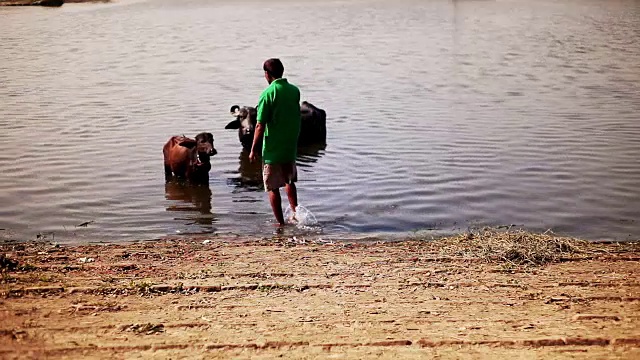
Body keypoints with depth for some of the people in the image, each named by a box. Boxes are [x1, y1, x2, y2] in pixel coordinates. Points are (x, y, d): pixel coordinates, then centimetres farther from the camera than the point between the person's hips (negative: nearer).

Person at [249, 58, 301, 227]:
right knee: (290, 181, 25)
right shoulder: (295, 91, 2)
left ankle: (280, 222, 10)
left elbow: (260, 126, -15)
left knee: (273, 188, 6)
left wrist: (253, 149, -8)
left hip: (272, 149, -5)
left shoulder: (268, 94, -15)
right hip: (291, 147, 6)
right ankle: (295, 213, 18)